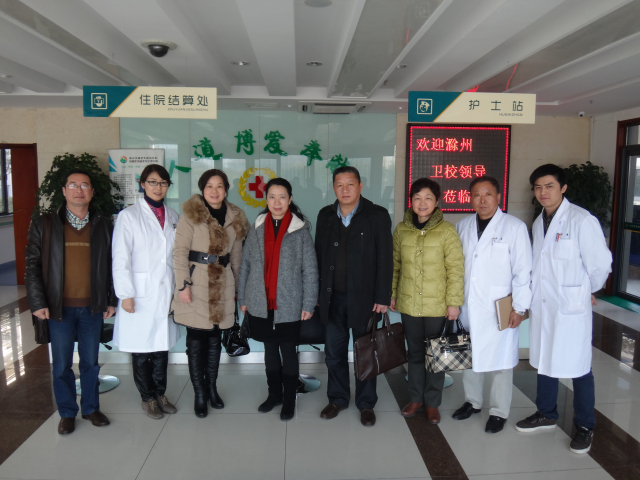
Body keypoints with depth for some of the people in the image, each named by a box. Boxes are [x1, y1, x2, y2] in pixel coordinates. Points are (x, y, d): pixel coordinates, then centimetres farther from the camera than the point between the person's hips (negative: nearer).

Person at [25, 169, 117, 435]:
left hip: (92, 306, 1)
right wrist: (37, 303, -7)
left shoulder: (104, 225, 4)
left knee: (90, 361, 13)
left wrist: (112, 300, 5)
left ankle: (91, 408, 30)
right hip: (59, 308, -1)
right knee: (61, 364, 10)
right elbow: (32, 265, -1)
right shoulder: (43, 225, 0)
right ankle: (67, 412, 27)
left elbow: (111, 264, 7)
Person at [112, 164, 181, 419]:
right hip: (140, 294, -4)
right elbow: (120, 259, -7)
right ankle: (147, 397, 24)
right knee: (141, 349, 6)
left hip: (166, 292, 4)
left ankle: (160, 393, 28)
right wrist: (125, 294, -11)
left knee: (163, 344, 12)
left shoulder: (173, 216, 8)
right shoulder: (129, 215, -5)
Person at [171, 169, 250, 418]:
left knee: (215, 338, 12)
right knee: (196, 339, 2)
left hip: (222, 285, 4)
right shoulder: (191, 214, -5)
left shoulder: (235, 217, 8)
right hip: (196, 282, -4)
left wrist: (238, 287, 15)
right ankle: (199, 394, 15)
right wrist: (183, 284, -15)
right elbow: (180, 251, -9)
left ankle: (212, 388, 27)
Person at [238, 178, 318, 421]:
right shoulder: (257, 228, 3)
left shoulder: (300, 230, -6)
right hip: (261, 303, 3)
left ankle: (289, 399, 24)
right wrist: (243, 298, 7)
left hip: (289, 305, -3)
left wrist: (308, 304, -7)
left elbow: (310, 270, -5)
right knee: (270, 349, 15)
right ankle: (274, 393, 32)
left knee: (288, 350, 7)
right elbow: (246, 264, 7)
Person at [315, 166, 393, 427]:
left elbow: (385, 260, -7)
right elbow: (319, 256, 8)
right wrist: (318, 293, 5)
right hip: (333, 298, 3)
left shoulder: (377, 216, -6)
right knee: (334, 352, 14)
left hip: (364, 298, -3)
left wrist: (382, 298, -11)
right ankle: (337, 398, 33)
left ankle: (366, 403, 28)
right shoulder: (325, 216, 5)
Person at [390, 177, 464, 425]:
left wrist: (454, 302, -9)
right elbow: (395, 265, 9)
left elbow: (456, 269, -7)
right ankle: (416, 398, 31)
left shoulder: (446, 231, -7)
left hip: (436, 306, -2)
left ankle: (432, 402, 26)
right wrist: (392, 294, 8)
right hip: (408, 304, 3)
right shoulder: (401, 229, 2)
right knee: (414, 352, 15)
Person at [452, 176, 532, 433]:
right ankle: (472, 401, 34)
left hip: (499, 309, -4)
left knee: (500, 360, 5)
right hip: (467, 306, 5)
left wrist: (519, 307, -9)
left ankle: (499, 411, 22)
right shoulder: (462, 226, 7)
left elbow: (523, 271, -7)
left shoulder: (515, 227, -7)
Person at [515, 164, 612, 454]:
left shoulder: (582, 220, -14)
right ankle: (546, 414, 37)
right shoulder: (538, 222, 9)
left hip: (572, 306, -7)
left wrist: (587, 291, 3)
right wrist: (533, 294, 10)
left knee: (578, 367, 6)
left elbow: (600, 264, -12)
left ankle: (585, 427, 26)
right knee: (544, 361, 17)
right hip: (542, 304, 7)